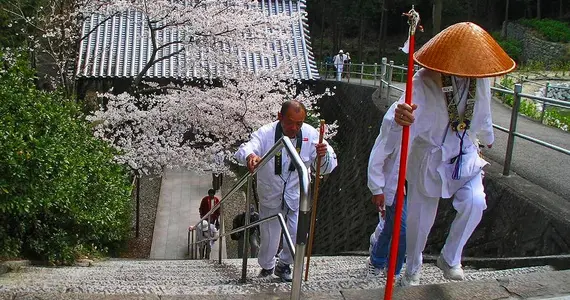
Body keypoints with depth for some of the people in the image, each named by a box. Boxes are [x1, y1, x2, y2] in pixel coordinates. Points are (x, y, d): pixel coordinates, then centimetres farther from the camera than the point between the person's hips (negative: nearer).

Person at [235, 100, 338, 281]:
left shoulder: (310, 134, -16)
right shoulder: (266, 133, -22)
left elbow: (326, 167, -16)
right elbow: (245, 149, -39)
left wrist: (324, 155, -40)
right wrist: (250, 156, -64)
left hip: (297, 196, 2)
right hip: (271, 196, -1)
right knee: (269, 237, 12)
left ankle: (283, 265, 33)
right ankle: (266, 266, 45)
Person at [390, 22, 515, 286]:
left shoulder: (481, 81, -8)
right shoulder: (424, 81, -25)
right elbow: (409, 122, -39)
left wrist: (488, 138, 30)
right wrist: (401, 119, -63)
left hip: (465, 157, 4)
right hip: (429, 158, -3)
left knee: (475, 203, -19)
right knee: (420, 216, 8)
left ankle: (450, 258, 8)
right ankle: (412, 269, 35)